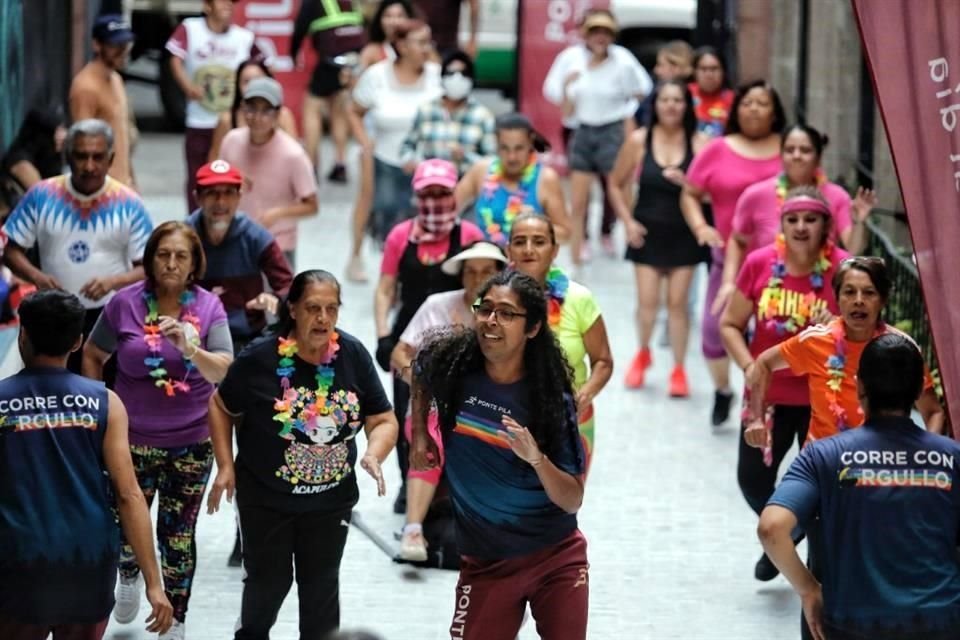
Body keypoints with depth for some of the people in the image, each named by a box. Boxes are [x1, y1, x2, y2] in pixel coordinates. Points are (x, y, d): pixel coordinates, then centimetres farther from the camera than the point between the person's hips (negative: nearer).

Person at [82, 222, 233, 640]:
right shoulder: (125, 303, -8)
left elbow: (223, 373, -18)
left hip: (191, 443, 0)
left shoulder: (208, 307, -8)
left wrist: (190, 348, -35)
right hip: (133, 439, 0)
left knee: (178, 535, 5)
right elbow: (92, 356, 6)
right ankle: (129, 576, 43)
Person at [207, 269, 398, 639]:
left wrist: (373, 456, -22)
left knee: (321, 587, 14)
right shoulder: (261, 358, -17)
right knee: (268, 581, 13)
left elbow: (383, 421, -3)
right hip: (266, 497, -2)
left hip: (331, 499, 2)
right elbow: (221, 407, -1)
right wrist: (225, 465, -6)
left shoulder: (354, 356, -9)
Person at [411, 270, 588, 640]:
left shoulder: (549, 397, -14)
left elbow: (573, 501, -14)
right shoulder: (449, 363, -8)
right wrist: (420, 433, 12)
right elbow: (420, 374, 19)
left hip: (558, 558, -1)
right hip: (487, 564, 1)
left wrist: (536, 458, -30)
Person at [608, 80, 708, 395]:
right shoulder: (639, 141, -4)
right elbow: (616, 184, 6)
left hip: (683, 235, 0)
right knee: (647, 301, -1)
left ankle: (679, 370, 14)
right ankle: (642, 355, 27)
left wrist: (684, 182, -25)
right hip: (647, 232, 1)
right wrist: (628, 221, -2)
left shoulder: (697, 143, -7)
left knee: (677, 301, 2)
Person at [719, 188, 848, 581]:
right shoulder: (759, 264, -6)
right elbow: (731, 324, 2)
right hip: (768, 396, 3)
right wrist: (749, 366, -11)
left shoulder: (842, 269, -13)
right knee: (753, 478, 11)